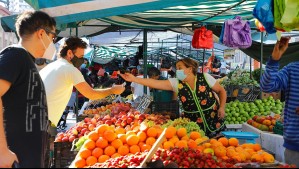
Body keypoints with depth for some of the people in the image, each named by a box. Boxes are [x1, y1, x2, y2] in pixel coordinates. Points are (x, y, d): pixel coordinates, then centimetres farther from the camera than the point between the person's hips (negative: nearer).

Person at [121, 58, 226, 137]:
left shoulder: (205, 78, -8)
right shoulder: (176, 83, -6)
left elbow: (221, 91, 3)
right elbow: (155, 83, -14)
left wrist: (222, 108, -9)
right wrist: (134, 79, -21)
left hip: (214, 122, -1)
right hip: (192, 124, 2)